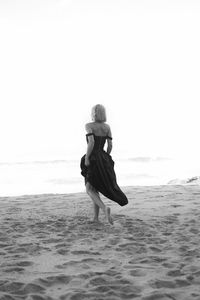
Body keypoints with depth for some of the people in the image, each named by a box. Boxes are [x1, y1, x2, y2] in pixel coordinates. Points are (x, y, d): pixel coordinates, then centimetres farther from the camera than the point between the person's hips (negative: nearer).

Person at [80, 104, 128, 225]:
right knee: (95, 188, 17)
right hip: (104, 159, 6)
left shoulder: (89, 125, -9)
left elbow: (91, 142, -22)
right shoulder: (107, 127, 5)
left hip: (92, 160, -6)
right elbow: (110, 145, 3)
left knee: (89, 190, -1)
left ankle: (105, 208, -26)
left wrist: (86, 158, -16)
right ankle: (96, 217, 14)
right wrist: (105, 160, 14)